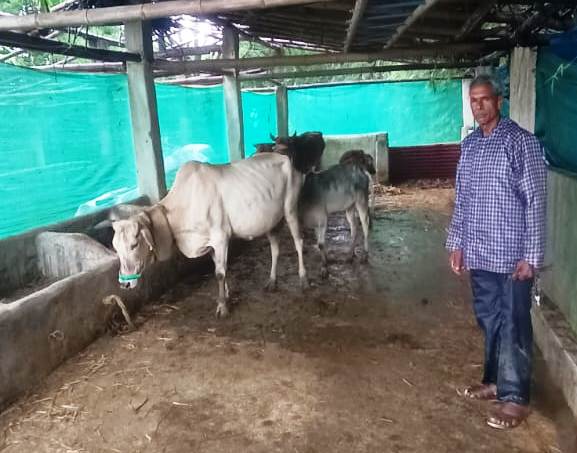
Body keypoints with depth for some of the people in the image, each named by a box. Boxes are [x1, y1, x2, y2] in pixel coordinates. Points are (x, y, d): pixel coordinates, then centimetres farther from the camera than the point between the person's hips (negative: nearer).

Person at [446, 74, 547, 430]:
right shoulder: (468, 145, 10)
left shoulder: (521, 141, -10)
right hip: (479, 253, 6)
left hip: (512, 254, -6)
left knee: (513, 324, 3)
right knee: (489, 319, 16)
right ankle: (496, 380, 33)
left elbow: (535, 202, -12)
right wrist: (457, 244, 12)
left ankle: (516, 397, 16)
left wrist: (532, 255, -15)